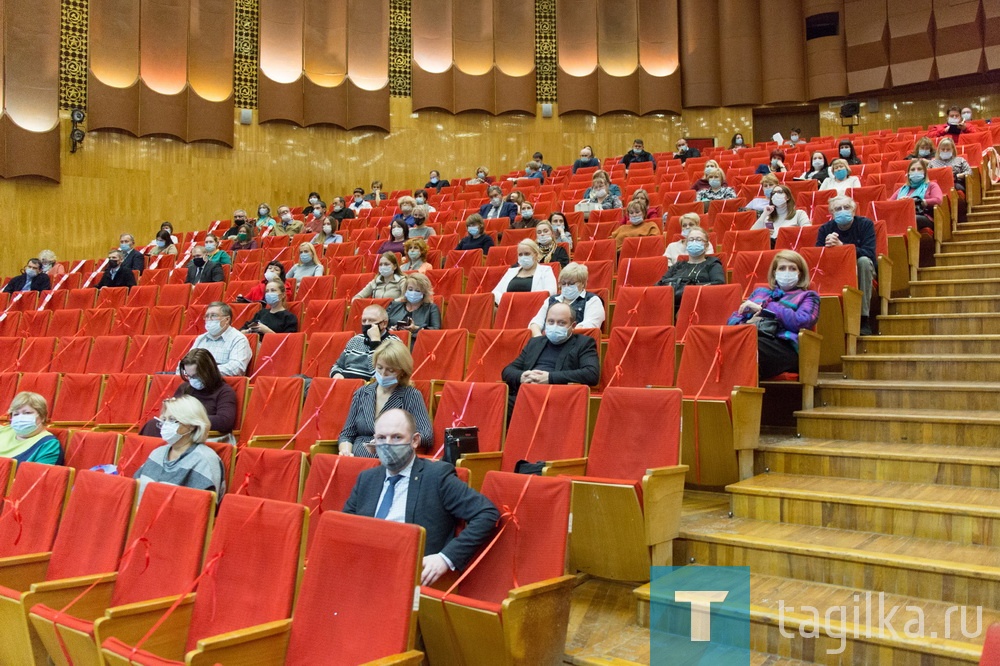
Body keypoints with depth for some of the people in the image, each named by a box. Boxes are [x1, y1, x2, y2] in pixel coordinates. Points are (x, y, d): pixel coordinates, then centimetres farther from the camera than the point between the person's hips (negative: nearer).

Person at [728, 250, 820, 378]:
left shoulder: (807, 296, 24)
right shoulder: (760, 291, 36)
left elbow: (801, 321, 0)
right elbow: (734, 319, 26)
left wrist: (763, 307, 2)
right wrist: (745, 323, 1)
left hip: (782, 345, -3)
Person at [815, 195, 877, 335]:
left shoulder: (865, 224, -8)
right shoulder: (825, 229, -1)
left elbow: (869, 253, -22)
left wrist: (841, 246, -32)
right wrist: (828, 246, -32)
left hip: (860, 273, -1)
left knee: (863, 261, -34)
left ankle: (863, 318, -30)